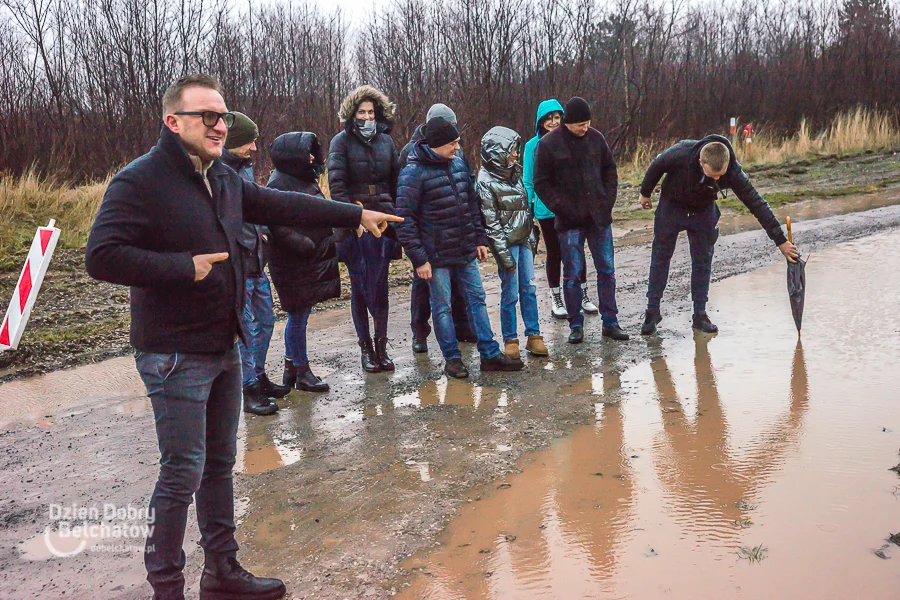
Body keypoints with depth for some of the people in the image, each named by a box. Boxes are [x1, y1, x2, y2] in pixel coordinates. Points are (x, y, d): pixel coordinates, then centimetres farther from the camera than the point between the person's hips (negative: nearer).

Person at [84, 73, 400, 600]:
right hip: (176, 356, -8)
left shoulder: (223, 179, 10)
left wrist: (356, 215, 18)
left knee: (221, 464, 16)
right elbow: (102, 257, -23)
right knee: (183, 473, -2)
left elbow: (282, 205, 17)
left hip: (224, 348, 8)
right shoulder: (139, 182, -15)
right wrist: (185, 267, -24)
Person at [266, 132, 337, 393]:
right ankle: (302, 372, 13)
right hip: (293, 264, -9)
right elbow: (278, 226, -22)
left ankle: (291, 367, 26)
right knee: (298, 316, 1)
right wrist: (303, 244, -25)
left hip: (314, 261, 9)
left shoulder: (305, 179, 14)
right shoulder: (279, 183, -15)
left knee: (298, 316, 15)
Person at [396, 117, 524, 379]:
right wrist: (419, 258, -16)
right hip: (437, 256, -6)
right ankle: (452, 359, 19)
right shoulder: (413, 173, -14)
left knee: (477, 299, 10)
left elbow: (472, 203, 16)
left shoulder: (458, 164, 7)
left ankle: (490, 354, 19)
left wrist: (480, 239, 12)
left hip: (466, 251, 6)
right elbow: (405, 220, -15)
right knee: (442, 307, 5)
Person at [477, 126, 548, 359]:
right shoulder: (486, 182, -12)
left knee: (529, 288, 8)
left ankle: (533, 336, 15)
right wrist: (503, 252, -16)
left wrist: (531, 236, 16)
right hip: (506, 243, -7)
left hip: (524, 240, 7)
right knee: (510, 292, -2)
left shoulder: (514, 173, 11)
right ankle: (510, 340, 10)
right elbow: (490, 221, -14)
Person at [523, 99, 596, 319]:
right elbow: (528, 181, -1)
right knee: (554, 253, 11)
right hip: (546, 209, -1)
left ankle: (583, 295, 24)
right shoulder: (533, 145, -6)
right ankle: (556, 299, 24)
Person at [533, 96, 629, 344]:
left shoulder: (596, 138, 4)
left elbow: (610, 170, 15)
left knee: (606, 270, 7)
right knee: (572, 274, 2)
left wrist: (608, 200, 2)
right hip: (570, 221, -3)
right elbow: (541, 183, -4)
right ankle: (576, 326, 13)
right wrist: (561, 208, -12)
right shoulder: (548, 144, -7)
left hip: (599, 217, 4)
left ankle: (610, 323, 17)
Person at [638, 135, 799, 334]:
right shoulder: (682, 153, -35)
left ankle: (700, 315, 11)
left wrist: (781, 241, -20)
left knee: (703, 262, 2)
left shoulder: (733, 172, -30)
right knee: (660, 258, 3)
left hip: (703, 211, 1)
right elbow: (657, 166, -13)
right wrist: (645, 193, 2)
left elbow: (757, 204, -23)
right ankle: (652, 311, 12)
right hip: (671, 205, -1)